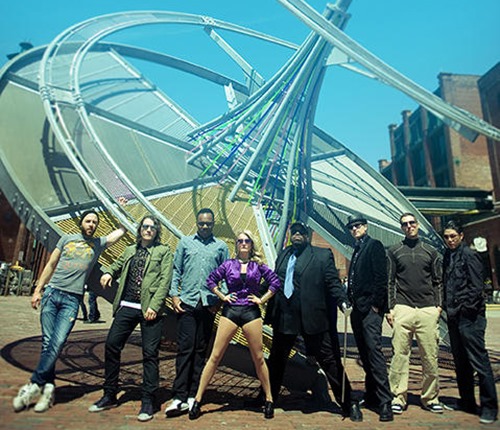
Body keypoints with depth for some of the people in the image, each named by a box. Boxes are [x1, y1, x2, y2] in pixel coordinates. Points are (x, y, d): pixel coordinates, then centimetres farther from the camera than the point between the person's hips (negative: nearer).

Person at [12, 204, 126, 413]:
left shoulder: (98, 244, 11)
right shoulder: (67, 238, 12)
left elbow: (121, 230, 9)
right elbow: (50, 265, 13)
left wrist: (122, 210, 11)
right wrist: (38, 290, 8)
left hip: (72, 300, -1)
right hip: (52, 293, 1)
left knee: (57, 344, -11)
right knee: (47, 343, 1)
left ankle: (34, 385, 0)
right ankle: (49, 387, 8)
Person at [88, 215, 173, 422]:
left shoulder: (164, 251, 2)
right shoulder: (130, 250, 16)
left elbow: (165, 281, -6)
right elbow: (119, 264, 34)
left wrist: (154, 306, -15)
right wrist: (109, 272, 11)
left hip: (149, 309, -5)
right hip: (126, 307, 5)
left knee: (150, 354, -1)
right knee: (112, 346, 6)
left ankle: (148, 401, 12)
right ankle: (109, 395, 24)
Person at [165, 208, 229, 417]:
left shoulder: (221, 246, 9)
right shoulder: (185, 242, 10)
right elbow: (176, 270, 8)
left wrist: (221, 298, -1)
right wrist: (174, 294, -1)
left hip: (209, 304, 1)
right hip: (187, 302, 0)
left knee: (201, 350, 7)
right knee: (185, 348, -3)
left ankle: (193, 395, 16)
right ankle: (179, 397, 2)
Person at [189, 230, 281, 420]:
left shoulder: (258, 265, 4)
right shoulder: (228, 264, 4)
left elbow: (275, 282, 7)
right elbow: (211, 280, 11)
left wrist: (262, 299, 2)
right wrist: (222, 296, 2)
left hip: (251, 312, 0)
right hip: (230, 311, 0)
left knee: (258, 358, 7)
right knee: (215, 356, 0)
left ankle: (269, 399, 23)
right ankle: (198, 399, 9)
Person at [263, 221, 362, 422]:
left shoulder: (323, 255, 0)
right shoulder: (282, 255, 14)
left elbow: (333, 283, -5)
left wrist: (343, 302, -22)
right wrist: (270, 311, 12)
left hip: (312, 317, -4)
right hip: (284, 317, 5)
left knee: (329, 361, 4)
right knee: (276, 359, 18)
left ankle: (348, 404, 23)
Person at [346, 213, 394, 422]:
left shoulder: (374, 246, -3)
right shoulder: (357, 251, 21)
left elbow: (381, 277, -12)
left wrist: (375, 304, -16)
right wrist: (351, 302, 10)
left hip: (370, 308, -8)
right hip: (357, 310, 8)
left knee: (374, 351, -11)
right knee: (365, 354, 12)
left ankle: (385, 402, -6)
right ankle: (372, 396, 22)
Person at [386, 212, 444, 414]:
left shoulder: (431, 251, 14)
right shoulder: (394, 251, 9)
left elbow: (438, 282, 14)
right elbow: (389, 282, 7)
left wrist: (438, 305, 3)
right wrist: (390, 308, 1)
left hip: (428, 310, 2)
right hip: (403, 309, -1)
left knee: (430, 356, 5)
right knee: (400, 355, -1)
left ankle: (430, 398, 20)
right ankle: (399, 398, 9)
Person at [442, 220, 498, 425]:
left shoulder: (469, 255, -6)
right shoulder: (447, 257, 13)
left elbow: (476, 286, -12)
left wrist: (466, 308, -14)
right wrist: (447, 307, 7)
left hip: (470, 316, -7)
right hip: (454, 316, 8)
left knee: (479, 360, -2)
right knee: (461, 362, 15)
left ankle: (489, 407, 10)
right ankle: (467, 402, 27)